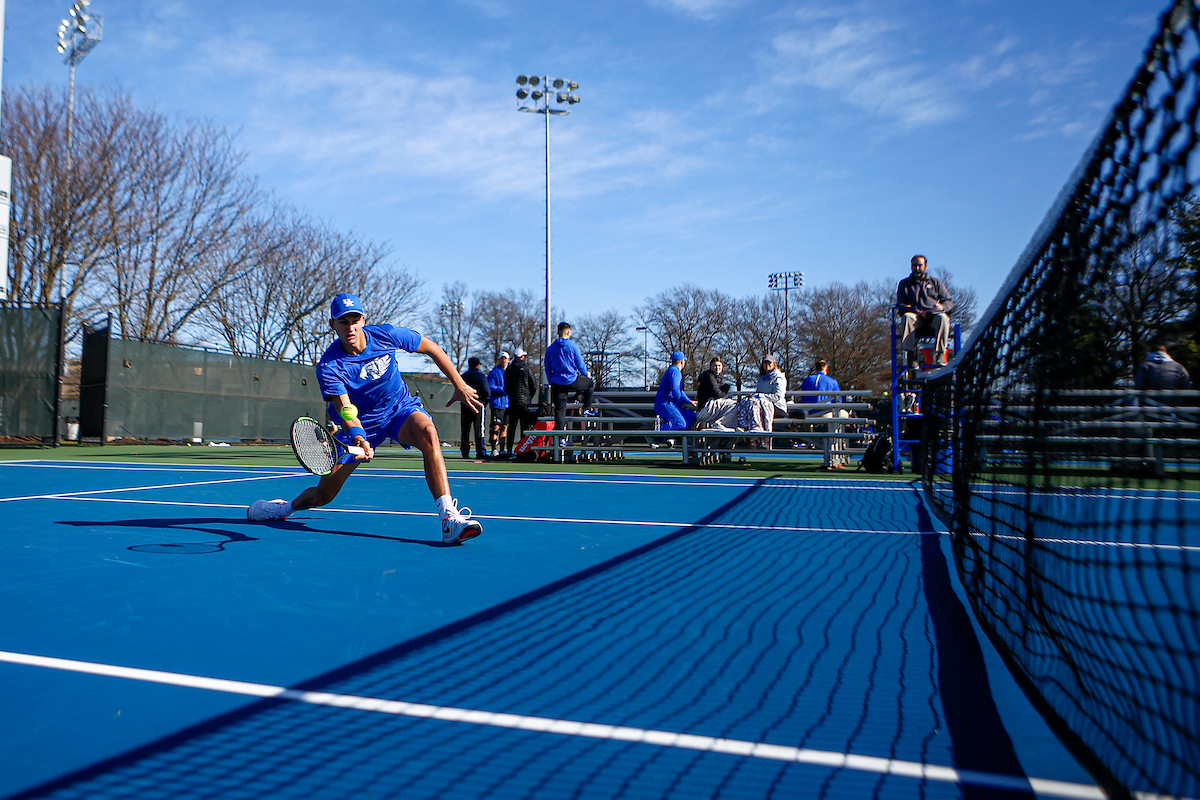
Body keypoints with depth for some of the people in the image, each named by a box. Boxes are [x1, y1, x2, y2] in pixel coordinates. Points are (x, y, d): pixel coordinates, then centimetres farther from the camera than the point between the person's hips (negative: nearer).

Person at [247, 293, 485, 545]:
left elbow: (432, 348, -2)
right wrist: (359, 439, -51)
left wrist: (460, 385, -3)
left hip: (401, 408, 1)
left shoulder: (386, 334, -17)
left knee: (427, 431, -38)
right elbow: (346, 410, -30)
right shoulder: (329, 366, -22)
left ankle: (449, 517, -44)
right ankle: (286, 507, 40)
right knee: (323, 495, 1)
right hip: (363, 423, 0)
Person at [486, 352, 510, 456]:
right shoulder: (494, 372, -1)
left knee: (504, 427, 8)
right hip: (497, 403, -5)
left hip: (508, 404, 5)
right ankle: (493, 449, -1)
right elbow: (491, 387, -9)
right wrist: (503, 389, -18)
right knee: (495, 426, -7)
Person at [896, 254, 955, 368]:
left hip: (934, 315, 0)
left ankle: (940, 355, -40)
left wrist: (942, 306, -11)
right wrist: (918, 311, -9)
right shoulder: (904, 284, 22)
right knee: (907, 317, -37)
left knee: (942, 318, -36)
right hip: (917, 317, 0)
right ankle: (910, 356, -43)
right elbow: (900, 305, 9)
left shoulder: (936, 282, 24)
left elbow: (949, 302, 16)